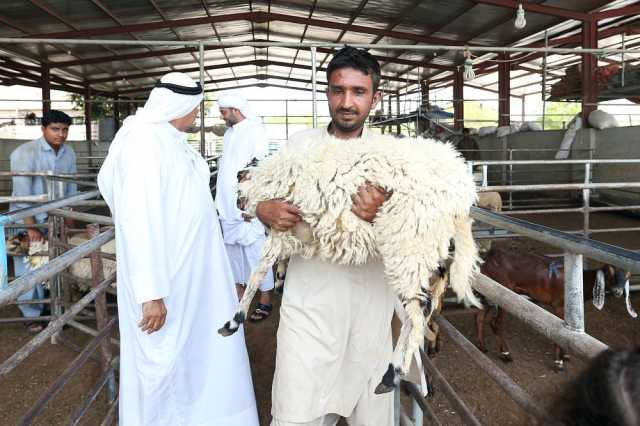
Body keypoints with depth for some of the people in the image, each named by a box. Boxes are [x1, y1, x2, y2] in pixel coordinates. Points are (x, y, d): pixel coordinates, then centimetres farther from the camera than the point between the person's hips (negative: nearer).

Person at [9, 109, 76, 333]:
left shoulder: (69, 153, -1)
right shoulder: (25, 153, -18)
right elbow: (22, 193, -21)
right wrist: (31, 227, -21)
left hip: (55, 219, 4)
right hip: (26, 218, -4)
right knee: (29, 268, 3)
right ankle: (32, 314, 18)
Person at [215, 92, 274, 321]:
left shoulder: (254, 130, -9)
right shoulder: (229, 133, 15)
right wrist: (221, 201, 16)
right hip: (228, 204, 8)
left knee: (255, 250, -3)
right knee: (233, 248, 13)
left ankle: (265, 299, 7)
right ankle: (239, 292, 25)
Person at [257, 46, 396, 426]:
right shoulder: (300, 144, 4)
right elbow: (261, 198, 9)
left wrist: (381, 215, -28)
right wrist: (267, 210, -16)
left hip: (369, 304, 0)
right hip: (309, 301, 0)